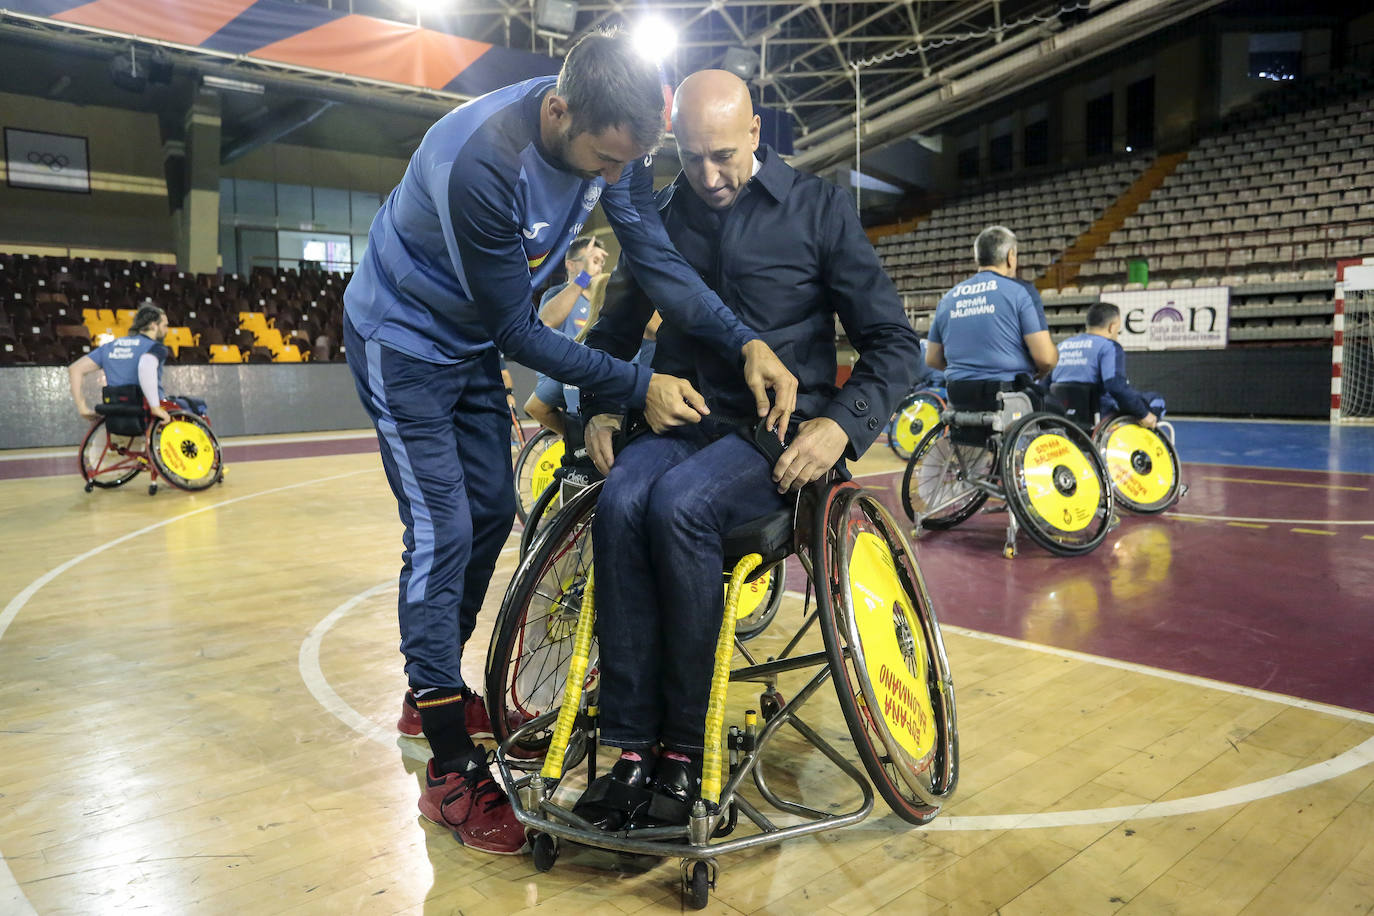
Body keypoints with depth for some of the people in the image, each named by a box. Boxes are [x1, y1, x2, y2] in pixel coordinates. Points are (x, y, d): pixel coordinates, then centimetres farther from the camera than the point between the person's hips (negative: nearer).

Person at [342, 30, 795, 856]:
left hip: (474, 343, 8)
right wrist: (638, 386, -26)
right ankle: (451, 772, -1)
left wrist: (747, 344, -24)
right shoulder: (481, 163, -37)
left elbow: (656, 256, -12)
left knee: (492, 513, 10)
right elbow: (519, 331, -29)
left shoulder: (610, 138, -16)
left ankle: (437, 692, 30)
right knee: (442, 532, -11)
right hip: (403, 339, -7)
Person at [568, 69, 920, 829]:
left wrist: (841, 423, -18)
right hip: (683, 423, 4)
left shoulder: (817, 209, 1)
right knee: (621, 503, -30)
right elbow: (616, 329, 22)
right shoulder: (660, 218, 12)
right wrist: (599, 406, 2)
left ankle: (686, 747, -19)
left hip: (782, 432, -3)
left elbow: (891, 339, 0)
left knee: (680, 504, -34)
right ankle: (633, 748, -23)